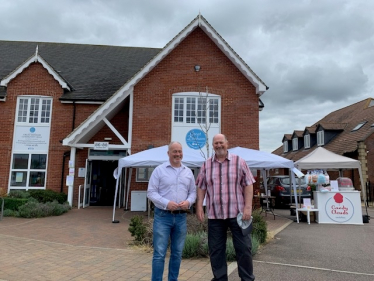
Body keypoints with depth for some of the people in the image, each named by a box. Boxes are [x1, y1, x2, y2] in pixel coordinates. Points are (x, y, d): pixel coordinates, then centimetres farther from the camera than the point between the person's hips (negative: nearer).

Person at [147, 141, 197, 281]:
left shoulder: (188, 172, 10)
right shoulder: (159, 170, -2)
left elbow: (193, 192, 12)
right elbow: (151, 192, -5)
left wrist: (188, 202, -9)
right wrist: (166, 203, -18)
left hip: (181, 217, 4)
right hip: (163, 216, -4)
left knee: (177, 253, 13)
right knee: (159, 253, -1)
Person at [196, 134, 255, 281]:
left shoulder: (239, 162, 1)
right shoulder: (206, 165, 7)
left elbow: (248, 185, -2)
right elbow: (201, 187, 9)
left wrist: (248, 207, -9)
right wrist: (199, 206, 0)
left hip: (237, 213, -2)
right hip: (214, 215, 2)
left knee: (244, 248, 6)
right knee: (216, 249, 10)